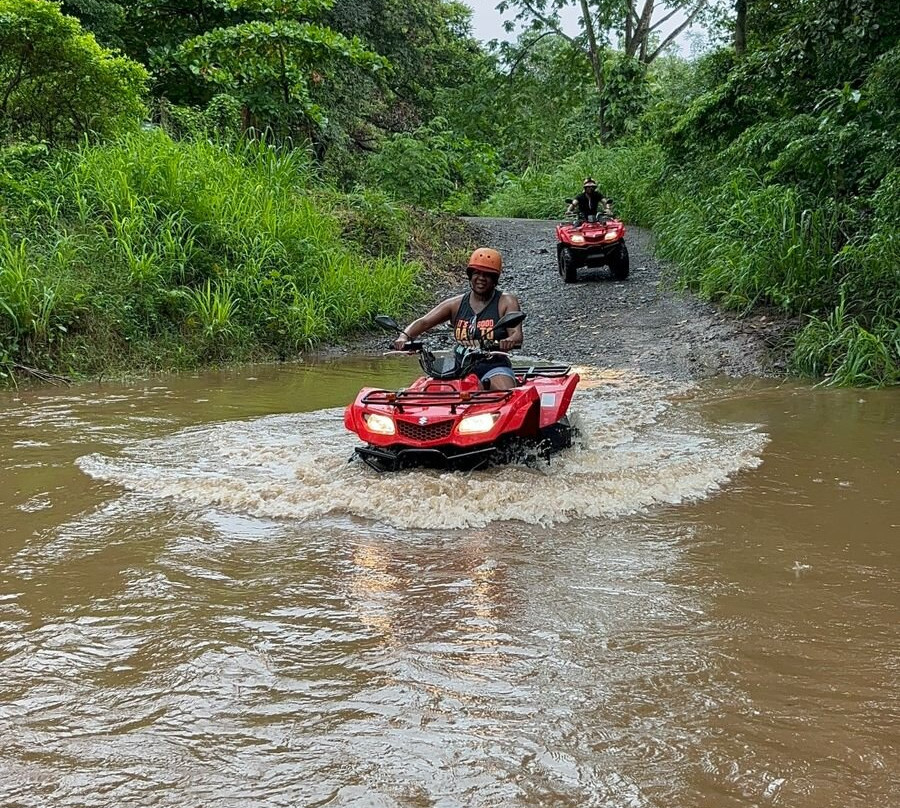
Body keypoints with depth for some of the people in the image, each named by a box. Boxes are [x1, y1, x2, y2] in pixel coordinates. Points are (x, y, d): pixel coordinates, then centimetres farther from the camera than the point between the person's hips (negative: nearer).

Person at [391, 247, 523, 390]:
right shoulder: (456, 304, 9)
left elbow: (517, 336, -13)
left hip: (494, 367, -3)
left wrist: (509, 341, -40)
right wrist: (404, 337, -21)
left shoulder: (506, 301, 1)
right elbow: (424, 322, 1)